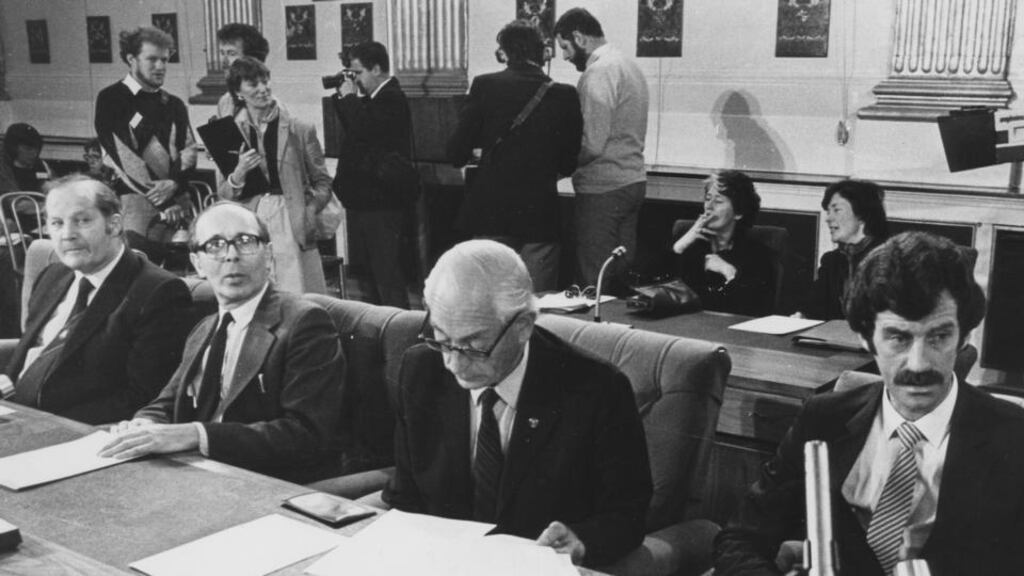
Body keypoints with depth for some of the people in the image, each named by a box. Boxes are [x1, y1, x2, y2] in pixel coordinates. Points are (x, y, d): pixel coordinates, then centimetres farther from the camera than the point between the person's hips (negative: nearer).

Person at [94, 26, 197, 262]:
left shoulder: (174, 105, 19)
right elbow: (121, 156, -7)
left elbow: (188, 151, 10)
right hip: (134, 196, -5)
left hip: (177, 198, 5)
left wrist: (174, 183, -13)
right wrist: (161, 201, -12)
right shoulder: (111, 99, 2)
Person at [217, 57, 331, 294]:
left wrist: (308, 212, -7)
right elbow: (222, 194, 10)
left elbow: (322, 182, 10)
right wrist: (238, 174, -10)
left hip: (293, 229, -1)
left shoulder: (301, 131, 6)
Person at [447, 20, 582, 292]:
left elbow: (457, 153, -4)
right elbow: (568, 164, 4)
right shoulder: (565, 95, -3)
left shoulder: (484, 85, -5)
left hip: (490, 211, 0)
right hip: (541, 215, 0)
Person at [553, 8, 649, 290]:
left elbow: (591, 144, -21)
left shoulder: (599, 71, -15)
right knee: (622, 274, 13)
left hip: (603, 189, -9)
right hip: (634, 181, 9)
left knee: (597, 283, -3)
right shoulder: (628, 64, 14)